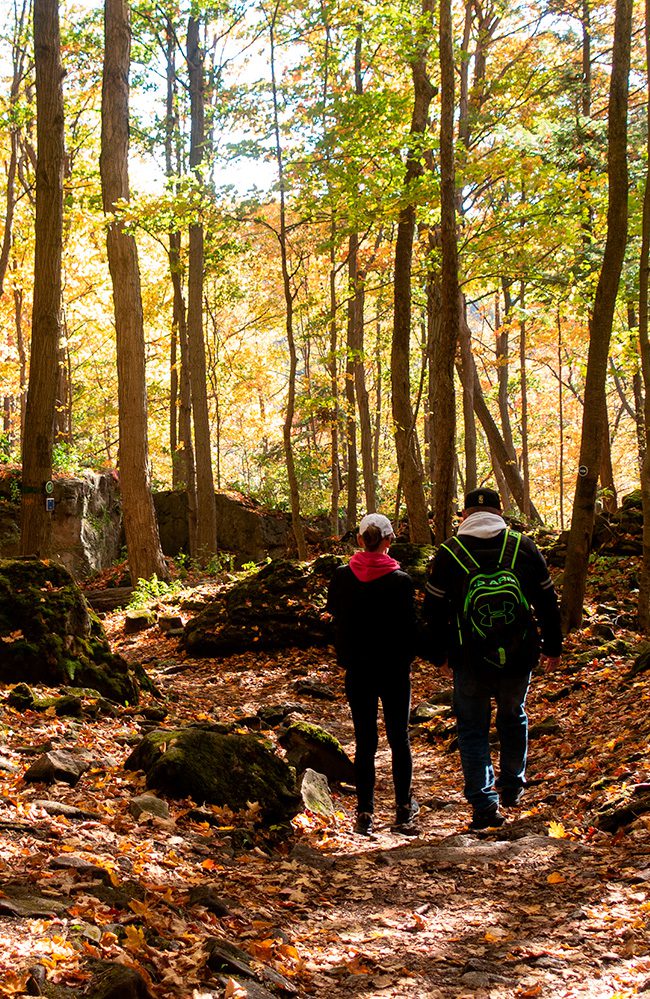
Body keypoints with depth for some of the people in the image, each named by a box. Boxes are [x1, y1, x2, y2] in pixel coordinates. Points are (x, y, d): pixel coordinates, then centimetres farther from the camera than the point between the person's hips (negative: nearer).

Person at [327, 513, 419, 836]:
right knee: (399, 739, 10)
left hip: (358, 670, 1)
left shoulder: (342, 577, -5)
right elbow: (410, 627, -6)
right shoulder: (399, 580, -11)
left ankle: (365, 814, 5)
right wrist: (406, 658, 10)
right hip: (394, 669, -1)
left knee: (364, 741, 6)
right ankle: (404, 810, 15)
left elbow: (335, 616, 3)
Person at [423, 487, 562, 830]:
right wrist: (552, 647, 17)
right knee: (513, 718, 25)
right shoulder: (523, 547, -2)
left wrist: (439, 654, 14)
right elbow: (547, 601, 5)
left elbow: (434, 610, 1)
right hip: (519, 660, 2)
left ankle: (484, 803, 0)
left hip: (470, 661, -2)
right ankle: (512, 787, 35)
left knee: (472, 728, 10)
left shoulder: (448, 552, -5)